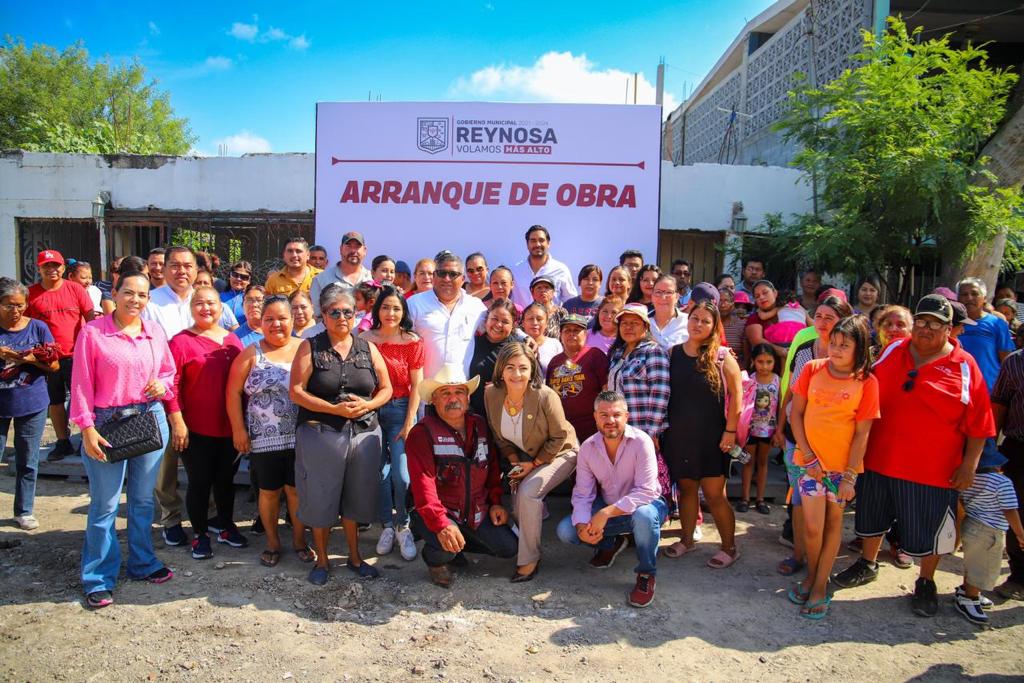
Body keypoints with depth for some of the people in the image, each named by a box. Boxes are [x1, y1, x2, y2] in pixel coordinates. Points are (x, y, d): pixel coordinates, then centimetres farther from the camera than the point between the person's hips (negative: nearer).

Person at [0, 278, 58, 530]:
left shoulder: (38, 327, -2)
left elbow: (54, 366, 0)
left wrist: (31, 359, -19)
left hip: (32, 405, 0)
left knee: (28, 462, 11)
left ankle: (24, 511, 25)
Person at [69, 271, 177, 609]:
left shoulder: (155, 331, 6)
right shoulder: (93, 332, -7)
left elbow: (169, 371, 15)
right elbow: (81, 384, -7)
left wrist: (162, 384, -7)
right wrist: (87, 428, -11)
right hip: (108, 422, -4)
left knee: (143, 499, 15)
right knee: (105, 504, 1)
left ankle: (142, 562, 31)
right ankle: (98, 579, 15)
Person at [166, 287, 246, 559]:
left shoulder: (232, 340, 6)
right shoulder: (182, 341, -8)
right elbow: (172, 384, -12)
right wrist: (177, 422, -16)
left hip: (230, 427, 4)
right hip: (197, 430, -4)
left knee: (226, 478, 17)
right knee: (200, 482, 7)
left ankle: (226, 526, 34)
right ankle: (199, 534, 24)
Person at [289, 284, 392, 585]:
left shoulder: (367, 348, 8)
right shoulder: (310, 348, -1)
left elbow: (386, 388, 9)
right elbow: (296, 391, -8)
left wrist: (366, 405, -11)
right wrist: (334, 409, -17)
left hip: (363, 433, 3)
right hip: (320, 433, -2)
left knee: (356, 497, 12)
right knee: (321, 498, 6)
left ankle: (354, 557, 29)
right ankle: (322, 560, 25)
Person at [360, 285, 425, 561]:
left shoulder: (412, 342, -1)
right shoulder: (365, 339, 4)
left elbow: (416, 386, -2)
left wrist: (409, 424, -7)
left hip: (401, 411, -2)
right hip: (371, 411, 2)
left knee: (401, 474, -11)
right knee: (378, 472, 1)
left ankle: (403, 526, 12)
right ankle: (388, 525, 19)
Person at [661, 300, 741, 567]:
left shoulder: (722, 357, -6)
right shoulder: (673, 353, 4)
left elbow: (736, 394, -6)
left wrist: (730, 430, -10)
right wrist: (661, 428, 6)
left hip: (711, 436, -3)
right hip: (678, 435, 4)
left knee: (714, 493, -1)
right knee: (686, 488, 14)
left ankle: (729, 547, 16)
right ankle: (687, 540, 30)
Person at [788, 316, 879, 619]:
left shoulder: (866, 382, -5)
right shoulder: (812, 369, -2)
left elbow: (862, 433, -5)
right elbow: (796, 414, 0)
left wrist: (850, 476, -9)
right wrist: (808, 455, -6)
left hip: (843, 463, 0)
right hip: (810, 460, 0)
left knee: (834, 521, 9)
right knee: (813, 526, -2)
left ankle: (820, 586, 22)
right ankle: (811, 576, 24)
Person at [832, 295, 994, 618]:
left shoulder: (964, 366, -7)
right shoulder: (893, 352, 2)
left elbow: (978, 424, -6)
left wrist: (969, 465, -9)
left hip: (933, 467, -3)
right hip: (881, 458, 4)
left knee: (929, 529, 10)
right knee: (874, 516, 18)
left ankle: (926, 584, 31)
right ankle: (867, 565, 40)